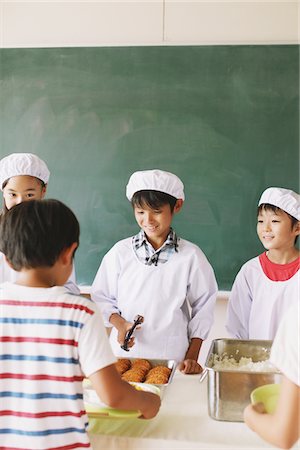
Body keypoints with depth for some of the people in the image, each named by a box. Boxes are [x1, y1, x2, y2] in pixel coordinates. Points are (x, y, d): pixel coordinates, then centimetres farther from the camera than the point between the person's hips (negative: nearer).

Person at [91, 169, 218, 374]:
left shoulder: (190, 255, -4)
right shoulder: (120, 252, 0)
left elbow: (203, 308, 2)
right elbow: (101, 297, 8)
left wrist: (192, 357, -1)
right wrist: (119, 323, -11)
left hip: (172, 357, -1)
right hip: (124, 353, 1)